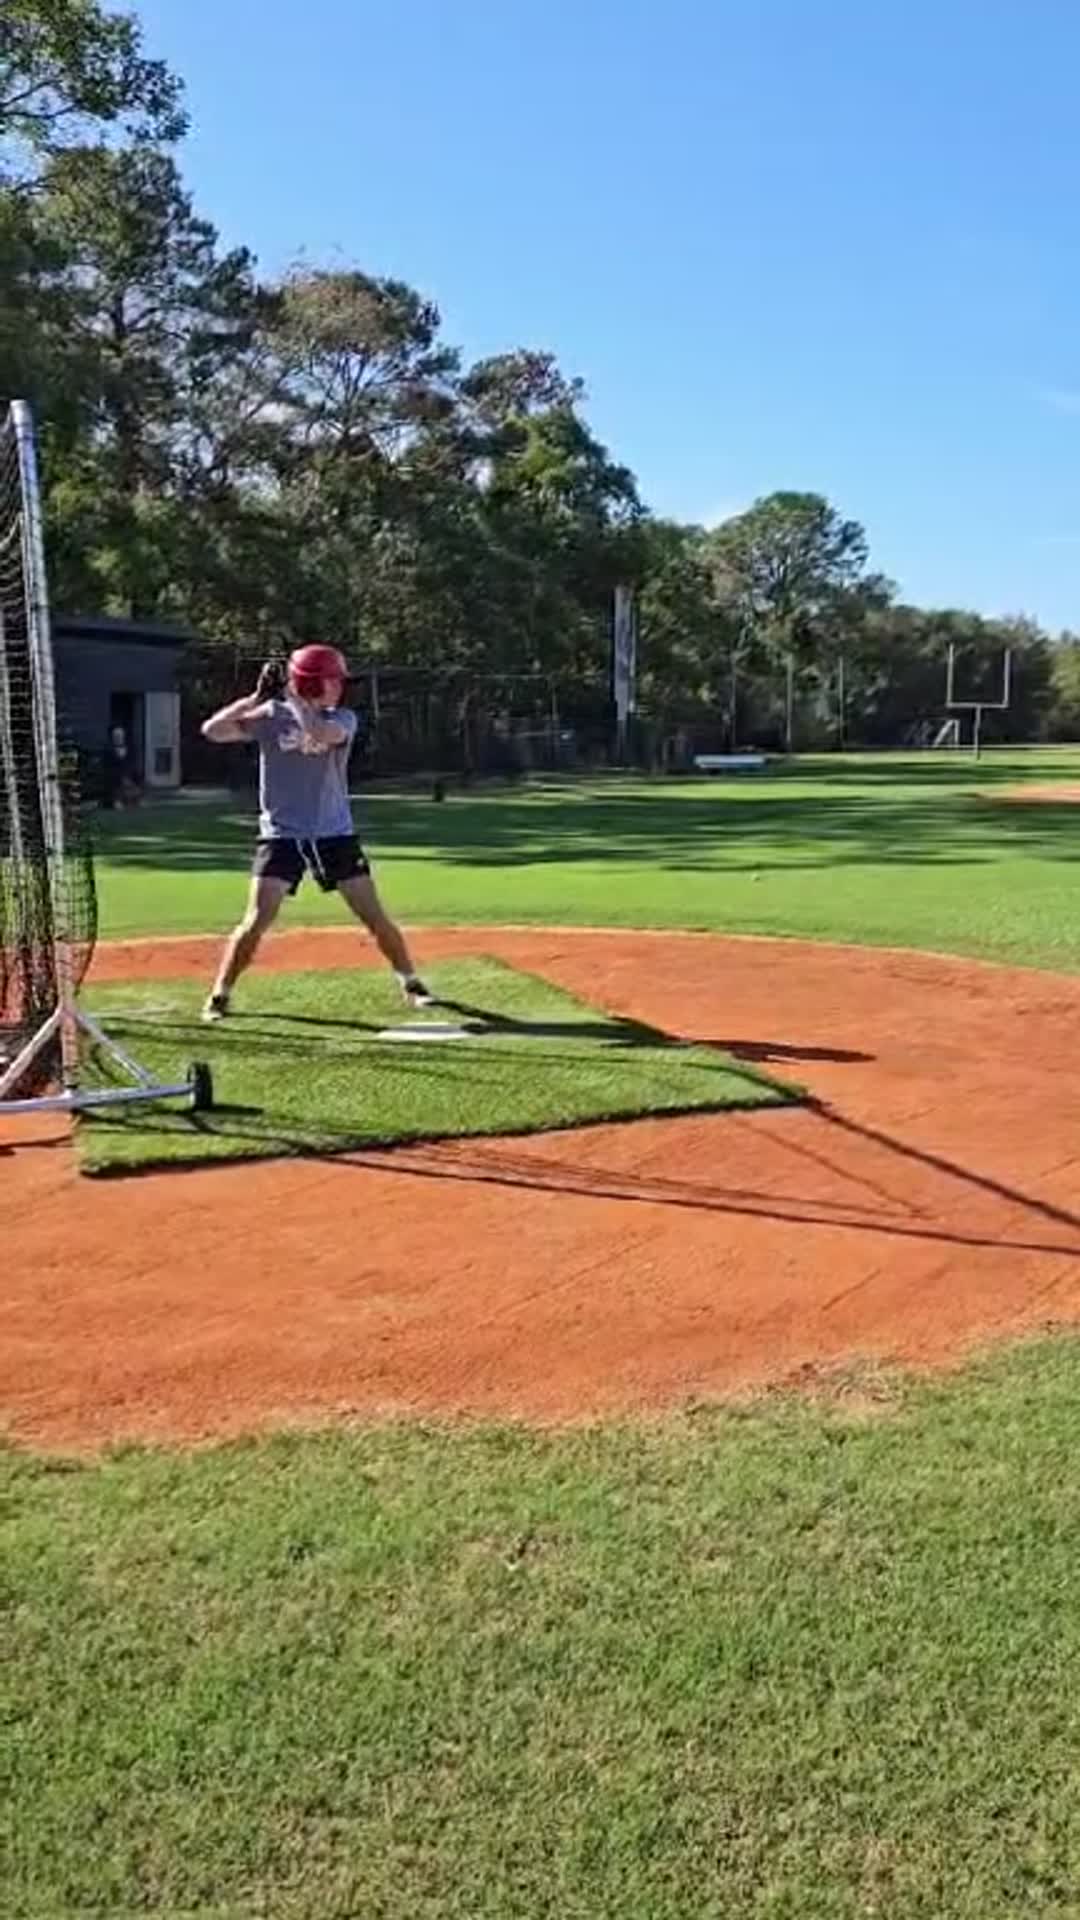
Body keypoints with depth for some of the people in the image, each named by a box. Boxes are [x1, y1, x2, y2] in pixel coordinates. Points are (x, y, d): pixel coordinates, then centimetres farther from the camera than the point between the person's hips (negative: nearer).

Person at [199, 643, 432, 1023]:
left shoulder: (343, 719, -2)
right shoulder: (270, 716, -4)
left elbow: (321, 734, -26)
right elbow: (212, 731, -13)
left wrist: (293, 697, -20)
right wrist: (257, 697, -19)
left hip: (335, 834, 2)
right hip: (281, 835, -1)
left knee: (375, 917, 2)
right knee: (257, 920, -9)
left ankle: (410, 983, 18)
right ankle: (219, 995, 6)